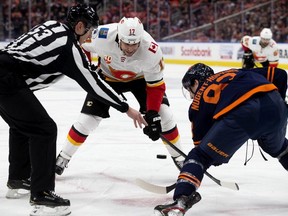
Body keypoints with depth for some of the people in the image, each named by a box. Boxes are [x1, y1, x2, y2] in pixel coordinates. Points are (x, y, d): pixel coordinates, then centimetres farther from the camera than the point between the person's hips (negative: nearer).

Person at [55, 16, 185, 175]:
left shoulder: (152, 51, -36)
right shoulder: (103, 36, -37)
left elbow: (156, 85, -26)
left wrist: (152, 114, -32)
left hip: (140, 77, 0)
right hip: (108, 77, 0)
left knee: (163, 114, -13)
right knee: (88, 118, -6)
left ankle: (179, 158, 7)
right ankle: (63, 158, 13)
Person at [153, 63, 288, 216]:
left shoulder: (200, 97, 24)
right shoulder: (237, 73, 36)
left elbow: (200, 135, 23)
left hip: (241, 115, -5)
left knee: (198, 156, 7)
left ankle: (181, 201, -11)